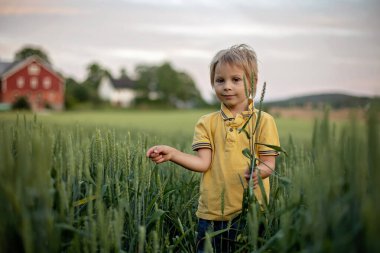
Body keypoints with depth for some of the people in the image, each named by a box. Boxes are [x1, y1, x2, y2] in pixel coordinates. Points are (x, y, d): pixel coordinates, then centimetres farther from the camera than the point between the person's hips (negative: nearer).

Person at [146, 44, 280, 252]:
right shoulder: (206, 123, 5)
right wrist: (172, 153, -21)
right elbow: (203, 163, -6)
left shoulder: (263, 121, 0)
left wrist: (258, 171, -26)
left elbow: (269, 164, -4)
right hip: (211, 213, 2)